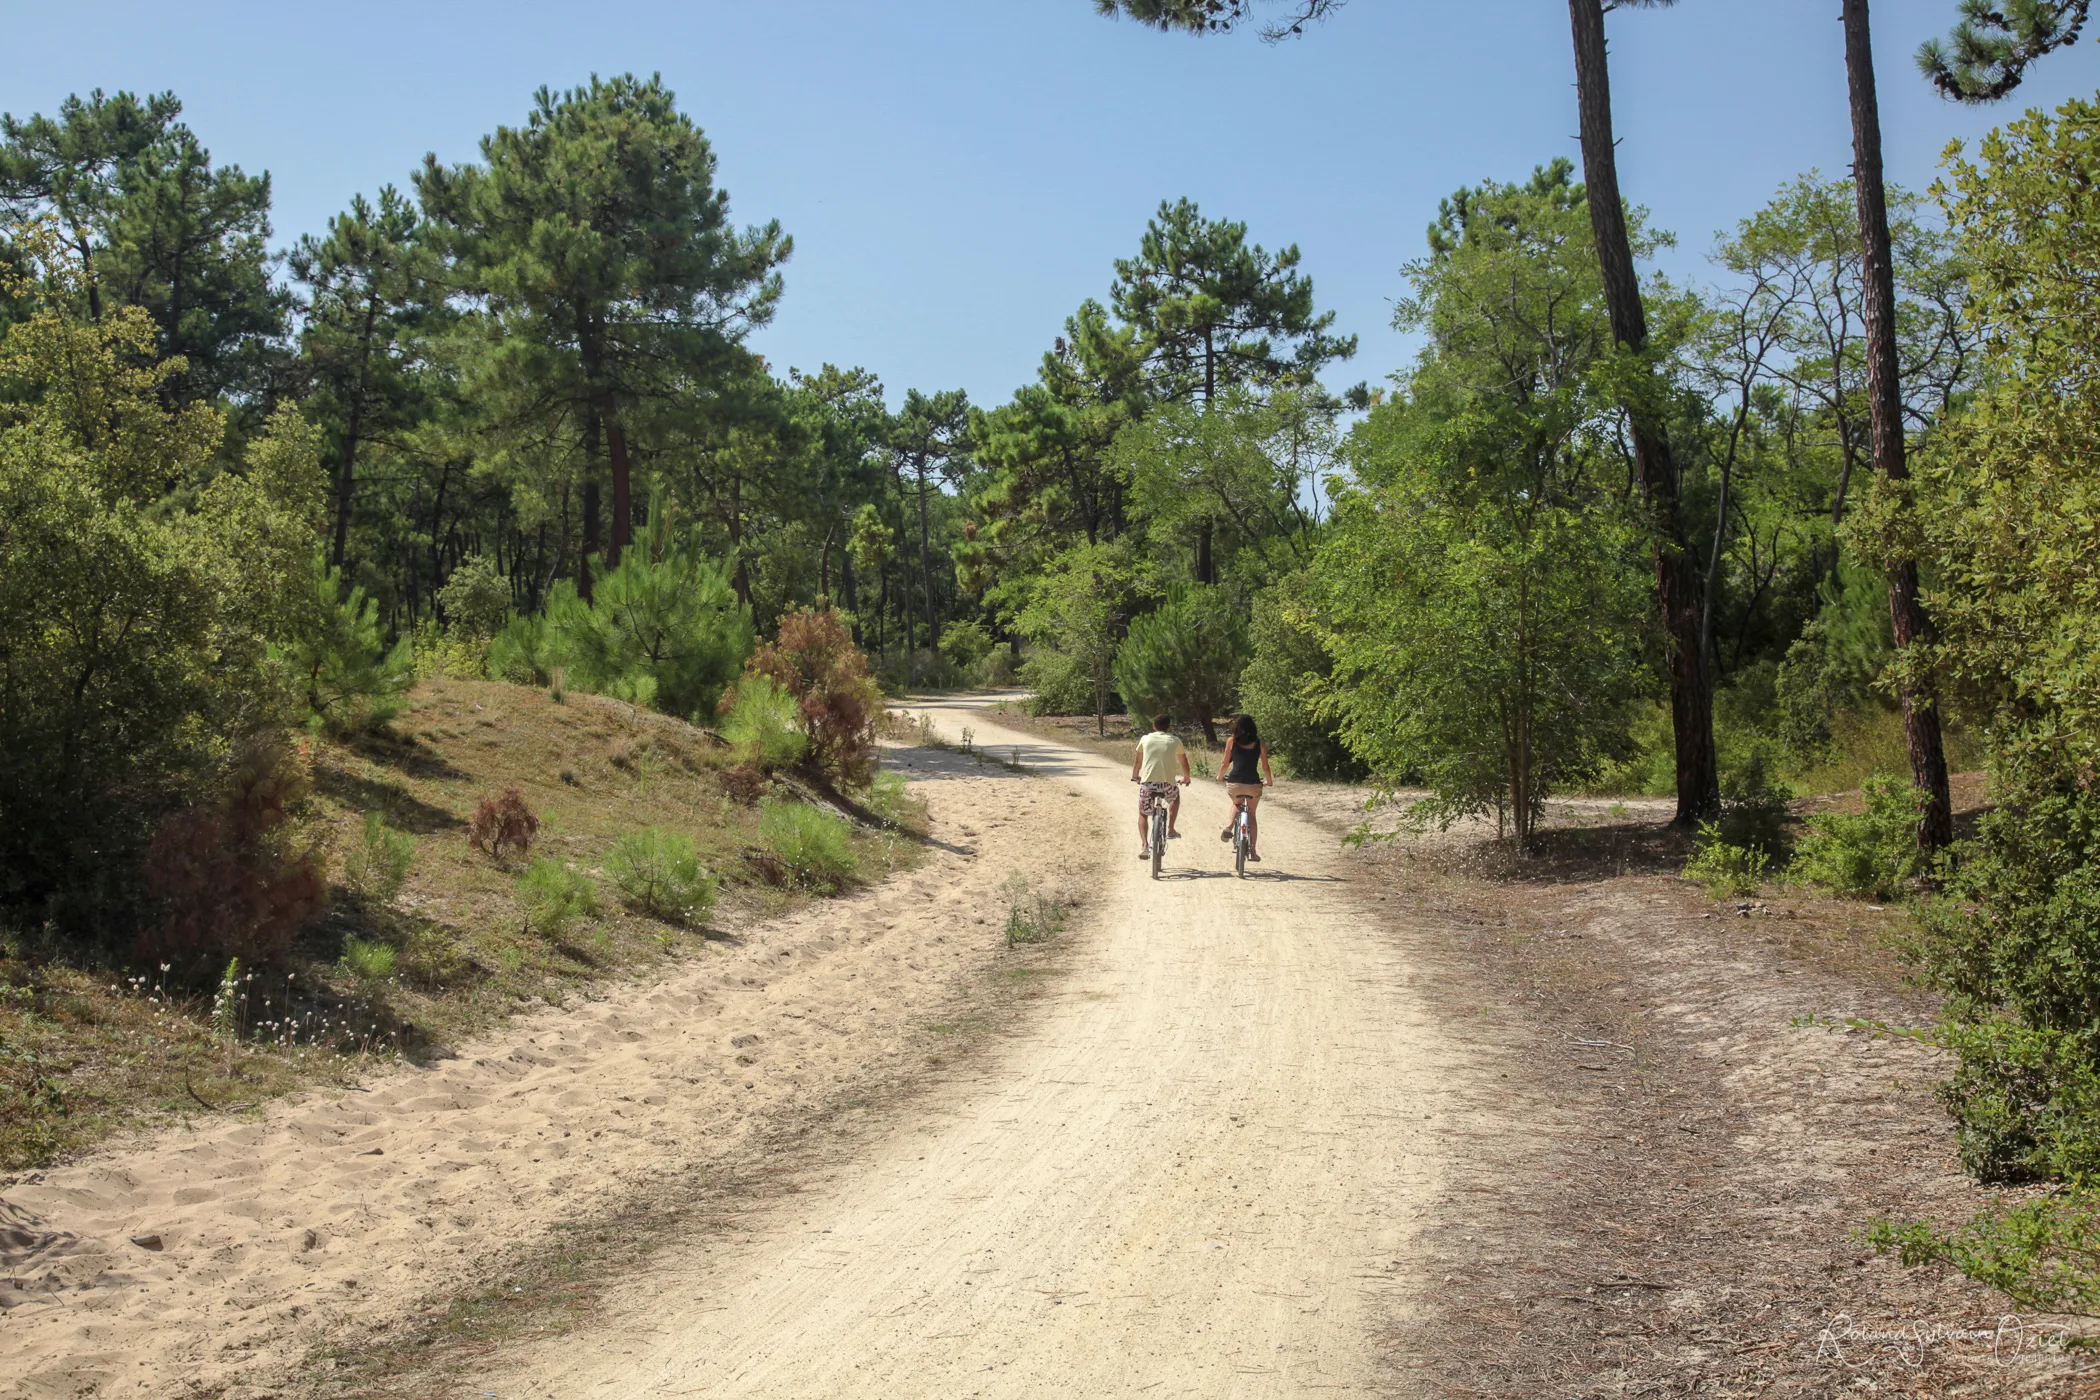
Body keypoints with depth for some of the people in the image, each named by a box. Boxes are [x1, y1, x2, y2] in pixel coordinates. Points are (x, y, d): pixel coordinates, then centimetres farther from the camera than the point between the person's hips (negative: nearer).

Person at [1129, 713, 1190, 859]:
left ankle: (1144, 845, -3)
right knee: (1175, 796, 35)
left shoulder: (1146, 739, 12)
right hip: (1167, 784, 0)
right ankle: (1170, 829, 28)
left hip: (1147, 783, 0)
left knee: (1143, 814, 19)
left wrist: (1135, 776, 41)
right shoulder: (1175, 740, 11)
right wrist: (1186, 778, 39)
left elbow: (1137, 762, 22)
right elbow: (1184, 763, 20)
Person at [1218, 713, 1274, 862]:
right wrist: (1269, 781, 25)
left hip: (1234, 784, 0)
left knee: (1237, 804, 33)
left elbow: (1225, 763, 6)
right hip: (1253, 785, 0)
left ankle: (1229, 825, 5)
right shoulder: (1260, 744, 4)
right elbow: (1265, 767, 6)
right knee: (1252, 815, 20)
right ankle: (1253, 851, 15)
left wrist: (1220, 777, 24)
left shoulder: (1231, 741, 2)